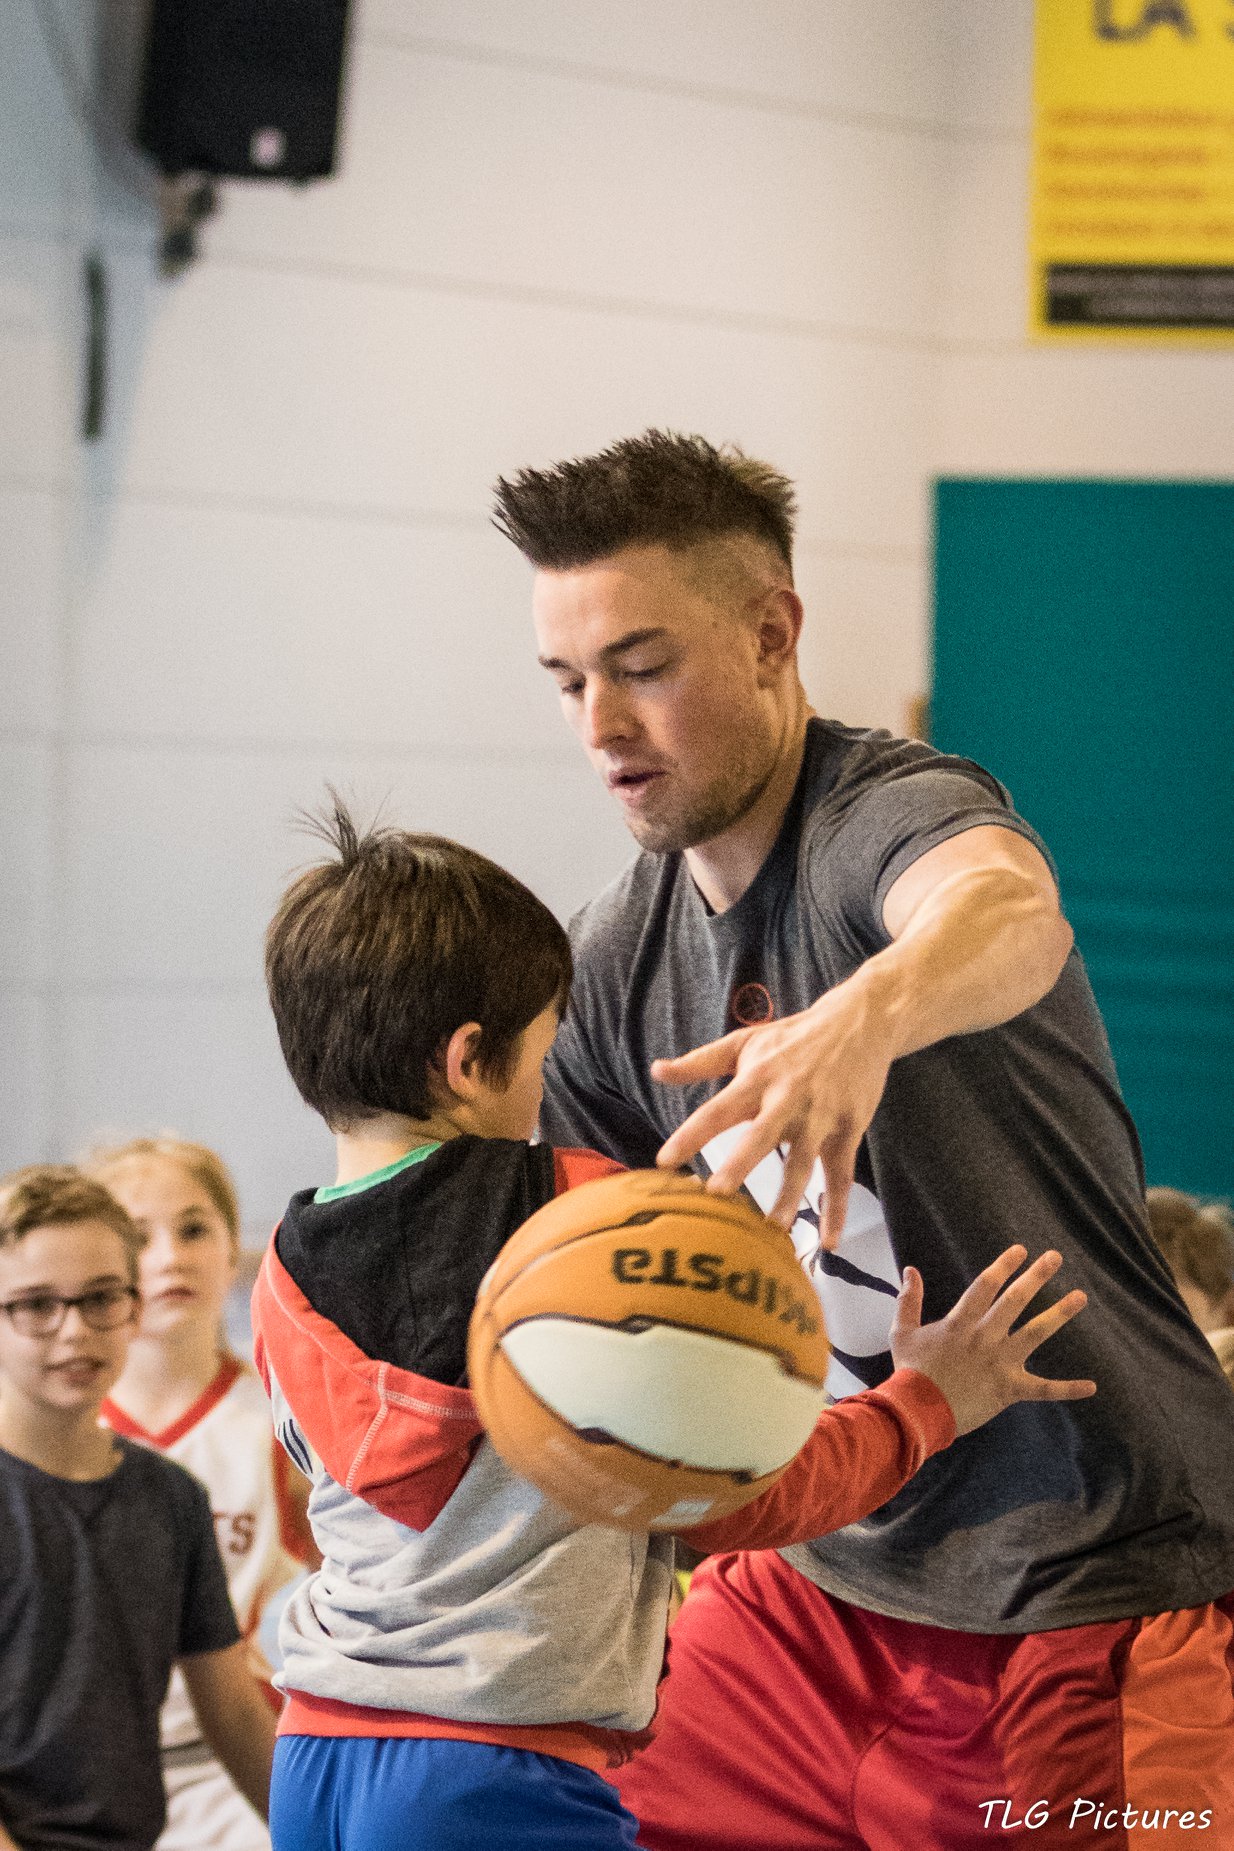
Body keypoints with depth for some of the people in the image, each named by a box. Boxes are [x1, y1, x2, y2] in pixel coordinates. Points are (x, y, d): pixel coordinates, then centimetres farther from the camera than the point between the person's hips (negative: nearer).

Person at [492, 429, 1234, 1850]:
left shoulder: (893, 810, -18)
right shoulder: (618, 958, 6)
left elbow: (1011, 910, -43)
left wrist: (865, 1017, -65)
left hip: (1105, 1586, -7)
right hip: (817, 1584, 7)